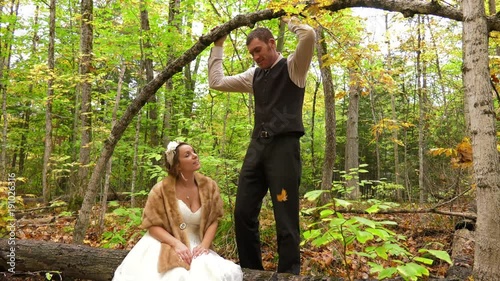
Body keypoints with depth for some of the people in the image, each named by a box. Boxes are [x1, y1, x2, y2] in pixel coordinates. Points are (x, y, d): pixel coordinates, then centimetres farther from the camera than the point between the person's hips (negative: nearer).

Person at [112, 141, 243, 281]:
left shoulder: (209, 186, 2)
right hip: (165, 245, -3)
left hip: (195, 247, 3)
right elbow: (152, 224, -4)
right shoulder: (161, 189, -5)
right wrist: (176, 244, -19)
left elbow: (213, 220, 3)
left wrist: (204, 245, -14)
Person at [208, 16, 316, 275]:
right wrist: (218, 46, 22)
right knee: (243, 212, 5)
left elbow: (309, 35, -14)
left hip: (284, 145, -6)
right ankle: (251, 271, 20)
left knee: (285, 215, -4)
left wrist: (289, 20, 5)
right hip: (257, 145, 6)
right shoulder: (254, 75, 21)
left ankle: (289, 272, 8)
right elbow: (216, 82, 22)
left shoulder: (292, 67, 4)